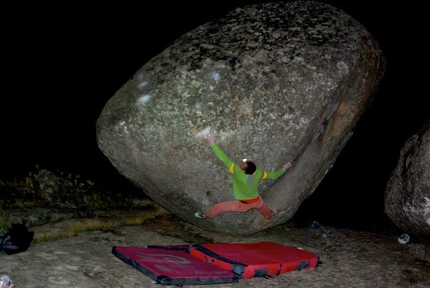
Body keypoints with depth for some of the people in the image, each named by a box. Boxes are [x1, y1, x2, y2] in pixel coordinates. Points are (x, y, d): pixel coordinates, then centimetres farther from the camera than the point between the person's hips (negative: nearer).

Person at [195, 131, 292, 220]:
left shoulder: (237, 171, -37)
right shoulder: (259, 173, -24)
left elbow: (223, 158, -41)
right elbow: (273, 176, -9)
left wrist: (212, 142, -41)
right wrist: (284, 168, 9)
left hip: (242, 205, -4)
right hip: (256, 201, 4)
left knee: (219, 207, 16)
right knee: (262, 205, 40)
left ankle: (206, 215, 39)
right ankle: (269, 215, 68)